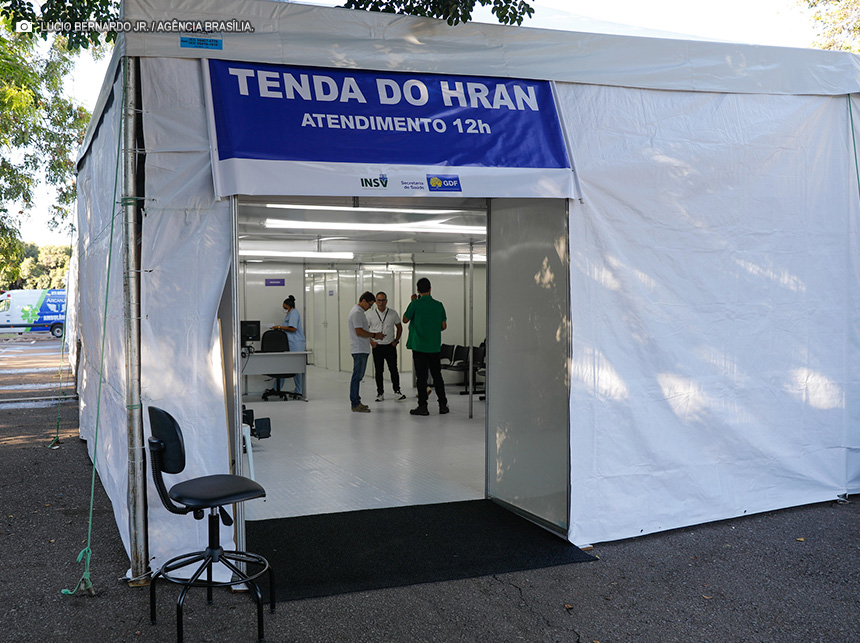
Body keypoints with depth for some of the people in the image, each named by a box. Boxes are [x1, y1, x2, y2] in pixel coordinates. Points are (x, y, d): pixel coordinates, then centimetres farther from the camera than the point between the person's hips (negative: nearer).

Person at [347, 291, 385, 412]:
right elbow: (359, 332, -20)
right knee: (357, 376, -9)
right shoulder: (357, 312, -14)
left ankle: (356, 402, 19)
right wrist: (374, 335, -12)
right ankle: (355, 404, -7)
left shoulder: (360, 312, 20)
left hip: (362, 349, 11)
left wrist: (374, 335, 11)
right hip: (359, 350, -11)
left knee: (358, 376, 13)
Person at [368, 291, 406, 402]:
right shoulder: (371, 315, 1)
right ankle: (380, 393, 12)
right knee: (378, 371, 4)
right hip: (377, 347, 0)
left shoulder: (393, 313, 2)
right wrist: (371, 341, -3)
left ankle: (397, 392, 8)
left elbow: (399, 327, 12)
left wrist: (396, 340, 3)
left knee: (394, 370, 0)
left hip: (390, 346, 0)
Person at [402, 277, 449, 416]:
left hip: (419, 346, -3)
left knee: (421, 377, 0)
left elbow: (405, 320, 3)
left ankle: (423, 406, 1)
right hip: (434, 347, 3)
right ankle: (443, 404, 15)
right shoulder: (438, 305, 2)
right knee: (437, 375, 12)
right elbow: (444, 326, 7)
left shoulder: (415, 304, -10)